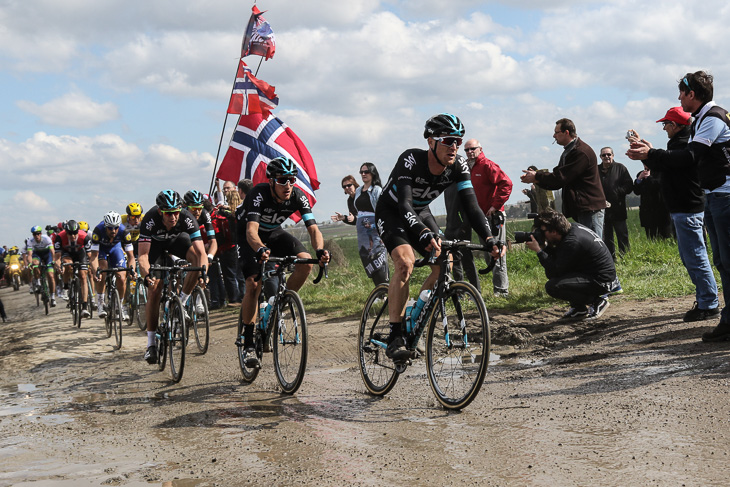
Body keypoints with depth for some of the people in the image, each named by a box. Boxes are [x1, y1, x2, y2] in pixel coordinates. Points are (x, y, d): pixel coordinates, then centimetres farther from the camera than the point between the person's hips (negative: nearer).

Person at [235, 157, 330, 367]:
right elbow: (251, 230, -45)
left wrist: (320, 250, -48)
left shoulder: (298, 196, -22)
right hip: (248, 235, -4)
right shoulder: (258, 194, -33)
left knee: (306, 262, -22)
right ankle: (248, 343, -8)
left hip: (274, 232, 4)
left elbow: (313, 229, -27)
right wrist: (260, 250, -65)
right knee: (254, 285, -20)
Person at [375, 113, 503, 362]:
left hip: (421, 212, 6)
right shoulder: (411, 160, -33)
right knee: (405, 261, -30)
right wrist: (424, 233, -61)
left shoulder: (458, 168, -18)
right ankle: (394, 337, -25)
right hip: (391, 211, -6)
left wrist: (489, 239, -39)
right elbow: (404, 204, -43)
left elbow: (472, 206, -22)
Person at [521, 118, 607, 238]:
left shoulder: (582, 152, -15)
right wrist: (536, 177, -4)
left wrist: (536, 177, -9)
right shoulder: (568, 152, 18)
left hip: (590, 208, -10)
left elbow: (561, 177, -18)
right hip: (580, 208, 10)